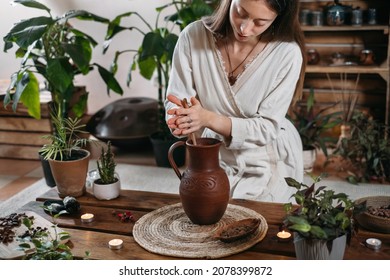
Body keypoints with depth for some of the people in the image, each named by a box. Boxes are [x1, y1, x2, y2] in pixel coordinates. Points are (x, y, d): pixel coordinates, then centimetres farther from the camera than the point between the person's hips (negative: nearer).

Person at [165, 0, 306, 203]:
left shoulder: (287, 53, -24)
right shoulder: (193, 36, -19)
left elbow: (267, 127, -22)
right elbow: (175, 100, -13)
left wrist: (209, 118, -37)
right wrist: (179, 117, -38)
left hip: (269, 164, -1)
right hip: (216, 159, 2)